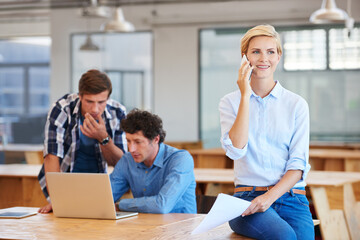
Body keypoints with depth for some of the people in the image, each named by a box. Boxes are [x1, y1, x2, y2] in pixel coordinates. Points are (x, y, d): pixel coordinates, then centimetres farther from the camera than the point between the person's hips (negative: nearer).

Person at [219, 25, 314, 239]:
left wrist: (270, 196, -14)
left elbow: (299, 163, 2)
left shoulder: (296, 104, 10)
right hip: (248, 196, -1)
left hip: (291, 198, 2)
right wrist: (246, 96, -6)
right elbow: (236, 150, -8)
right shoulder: (230, 102, 10)